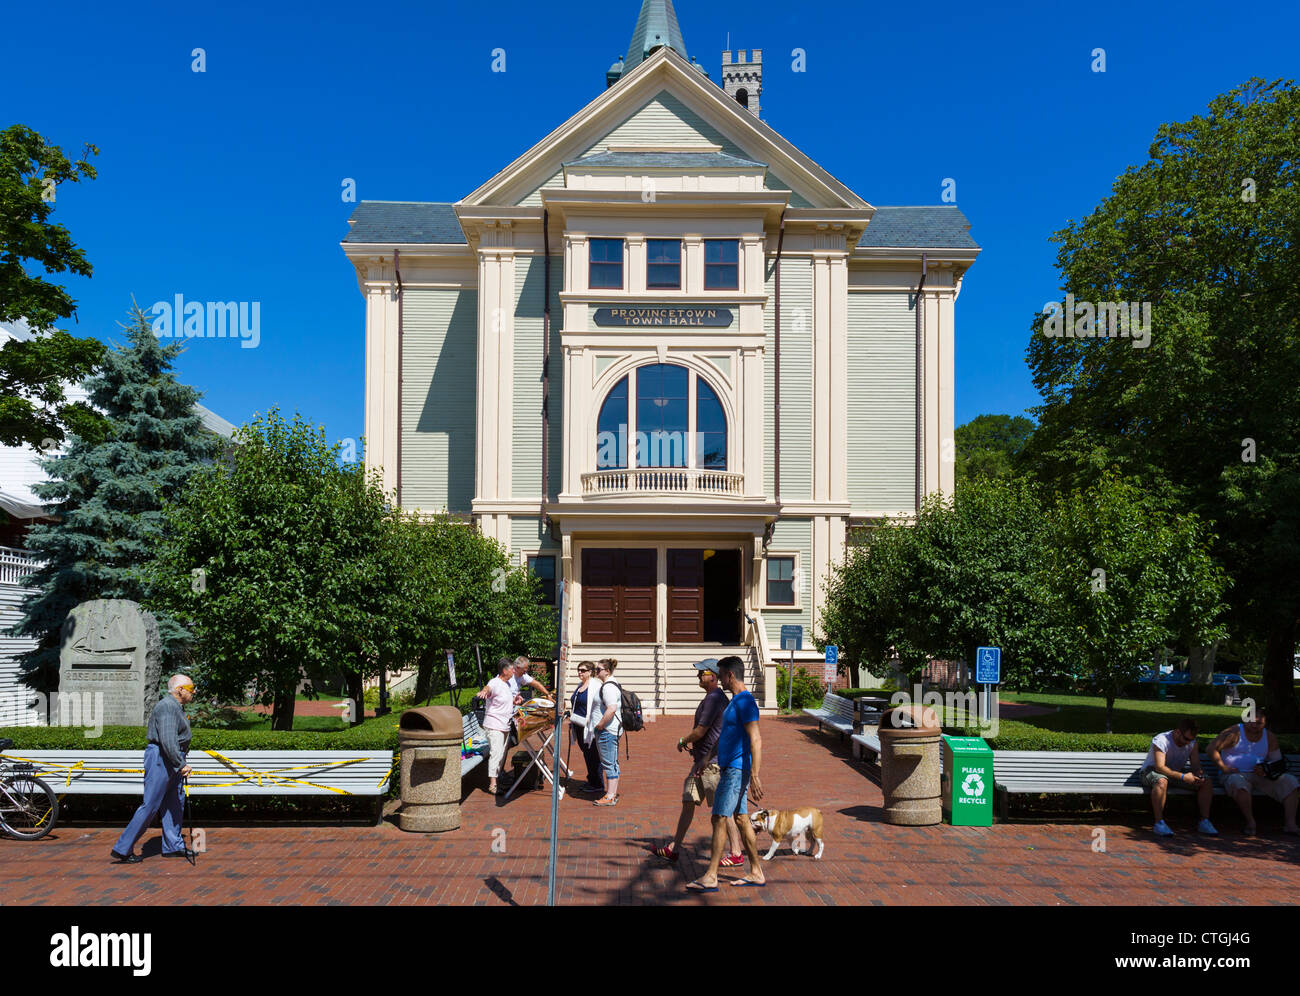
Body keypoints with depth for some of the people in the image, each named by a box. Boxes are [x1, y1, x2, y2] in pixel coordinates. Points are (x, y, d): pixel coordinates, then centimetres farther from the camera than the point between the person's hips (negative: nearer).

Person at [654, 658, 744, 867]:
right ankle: (674, 849, 20)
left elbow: (700, 731, -20)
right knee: (688, 802, 13)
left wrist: (682, 741, -4)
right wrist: (692, 743, 17)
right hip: (702, 760, 11)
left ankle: (736, 854, 6)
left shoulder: (715, 698, -18)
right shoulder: (711, 697, 15)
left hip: (712, 761, -11)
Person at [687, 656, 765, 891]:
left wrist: (754, 777, -27)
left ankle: (710, 877, -6)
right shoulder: (735, 701, 16)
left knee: (719, 819, -9)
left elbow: (755, 740, -23)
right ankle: (756, 873, 18)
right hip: (729, 768, 10)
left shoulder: (745, 702, -17)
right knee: (740, 819, 12)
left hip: (737, 770, -10)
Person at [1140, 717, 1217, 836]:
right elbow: (1160, 767, -30)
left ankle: (1204, 821, -8)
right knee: (1162, 781, -41)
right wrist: (1183, 777, -39)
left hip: (1177, 774, 6)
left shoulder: (1191, 742, -3)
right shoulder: (1160, 740, -24)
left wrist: (1199, 775, -27)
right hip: (1151, 771, -6)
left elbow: (1196, 765, -2)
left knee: (1206, 783, -12)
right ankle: (1159, 822, -37)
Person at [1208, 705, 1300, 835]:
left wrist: (1266, 771, -11)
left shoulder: (1269, 737, 12)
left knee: (1289, 780, -14)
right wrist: (1224, 768, -18)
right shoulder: (1234, 733, -4)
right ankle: (1250, 822, -29)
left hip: (1260, 776, 5)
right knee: (1238, 782, -40)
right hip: (1235, 774, -5)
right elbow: (1212, 748, -11)